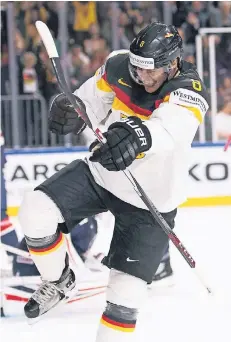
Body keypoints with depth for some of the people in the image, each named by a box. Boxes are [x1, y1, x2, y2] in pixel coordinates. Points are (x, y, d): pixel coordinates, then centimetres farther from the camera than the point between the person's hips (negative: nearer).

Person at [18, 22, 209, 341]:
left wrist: (139, 135, -70)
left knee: (127, 288, -6)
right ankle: (59, 281, 13)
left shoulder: (189, 90, -27)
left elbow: (170, 127, -48)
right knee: (36, 210, -13)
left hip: (150, 200, -4)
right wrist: (72, 108, -21)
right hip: (100, 173, 4)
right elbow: (92, 100, 4)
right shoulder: (119, 68, -13)